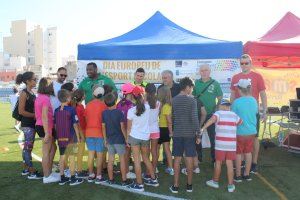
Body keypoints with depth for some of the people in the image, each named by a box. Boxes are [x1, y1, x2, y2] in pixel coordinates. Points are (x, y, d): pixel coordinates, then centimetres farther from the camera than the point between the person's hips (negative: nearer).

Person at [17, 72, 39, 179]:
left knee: (27, 147, 15)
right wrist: (35, 115, -14)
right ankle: (32, 172, 2)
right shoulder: (24, 93, -13)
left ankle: (26, 169, 26)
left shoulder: (31, 92, 12)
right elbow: (21, 111, -18)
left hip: (32, 123, 9)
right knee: (28, 147, -4)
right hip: (27, 124, -9)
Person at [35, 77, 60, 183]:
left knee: (53, 148, 19)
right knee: (47, 152, 1)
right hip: (45, 127, -10)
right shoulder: (46, 98, -18)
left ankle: (49, 172, 28)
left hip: (40, 126, 10)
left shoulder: (39, 97, 11)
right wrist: (47, 133, -24)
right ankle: (47, 177, 12)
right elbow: (45, 117, -24)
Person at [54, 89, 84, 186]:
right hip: (70, 138, -5)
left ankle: (62, 178, 20)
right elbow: (75, 125, -12)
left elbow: (55, 125, 7)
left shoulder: (56, 110, 2)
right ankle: (73, 179, 10)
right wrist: (78, 137, -4)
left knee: (62, 157, 12)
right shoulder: (71, 109, -13)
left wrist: (58, 135, 17)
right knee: (71, 158, 3)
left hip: (60, 138, 5)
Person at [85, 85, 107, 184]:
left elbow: (86, 118, 8)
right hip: (100, 132, -4)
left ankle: (91, 175, 20)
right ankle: (98, 176, 7)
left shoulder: (88, 105, 3)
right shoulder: (103, 105, -9)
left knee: (91, 153, 12)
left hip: (89, 132, 4)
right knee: (99, 154, 3)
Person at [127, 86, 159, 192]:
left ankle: (139, 184, 8)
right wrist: (142, 97, 12)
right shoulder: (147, 107, -7)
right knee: (146, 158, 20)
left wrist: (127, 139, 4)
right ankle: (153, 179, 28)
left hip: (134, 137, -4)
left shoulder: (131, 110, -13)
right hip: (145, 136, 4)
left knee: (137, 160, 2)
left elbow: (129, 128, -6)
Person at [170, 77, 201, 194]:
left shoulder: (174, 100, 4)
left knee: (177, 159, 6)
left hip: (177, 133, 3)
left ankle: (175, 186, 11)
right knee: (189, 158, 7)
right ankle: (189, 185, 17)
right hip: (189, 133, -3)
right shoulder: (192, 100, -9)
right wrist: (198, 134, -7)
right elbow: (194, 118, -13)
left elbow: (172, 117, 10)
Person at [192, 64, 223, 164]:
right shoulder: (196, 83, 3)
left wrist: (217, 109, -7)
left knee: (213, 137, 5)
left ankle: (214, 157, 18)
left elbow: (220, 98, 3)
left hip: (211, 114, -2)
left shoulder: (215, 83, -2)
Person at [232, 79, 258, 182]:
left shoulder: (236, 102, -17)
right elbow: (256, 113, 11)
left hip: (240, 132, -5)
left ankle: (238, 176, 16)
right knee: (248, 153, 15)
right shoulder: (254, 100, -1)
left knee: (238, 153, 7)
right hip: (251, 131, 5)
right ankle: (247, 174, 26)